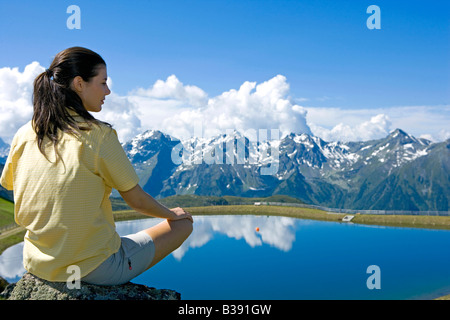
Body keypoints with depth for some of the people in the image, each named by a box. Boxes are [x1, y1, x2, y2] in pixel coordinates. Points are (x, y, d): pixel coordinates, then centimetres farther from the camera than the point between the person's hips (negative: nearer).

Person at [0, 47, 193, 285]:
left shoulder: (23, 135, -4)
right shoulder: (98, 135, -20)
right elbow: (137, 200, -13)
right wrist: (171, 214, 8)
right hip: (95, 270, -7)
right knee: (184, 223, 11)